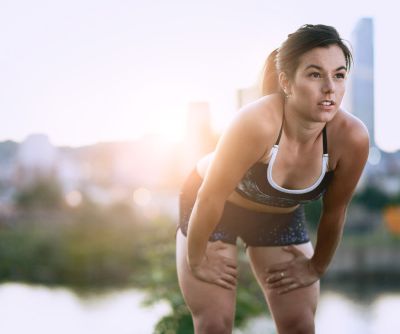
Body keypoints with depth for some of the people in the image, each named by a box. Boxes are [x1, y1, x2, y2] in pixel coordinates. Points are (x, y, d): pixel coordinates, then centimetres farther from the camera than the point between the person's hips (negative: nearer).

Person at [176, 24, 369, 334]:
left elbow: (334, 211, -10)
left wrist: (315, 267, 1)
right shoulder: (257, 122, -38)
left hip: (281, 216, 3)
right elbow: (211, 197, -27)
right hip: (209, 209, -3)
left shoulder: (352, 137, -27)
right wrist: (196, 260, -16)